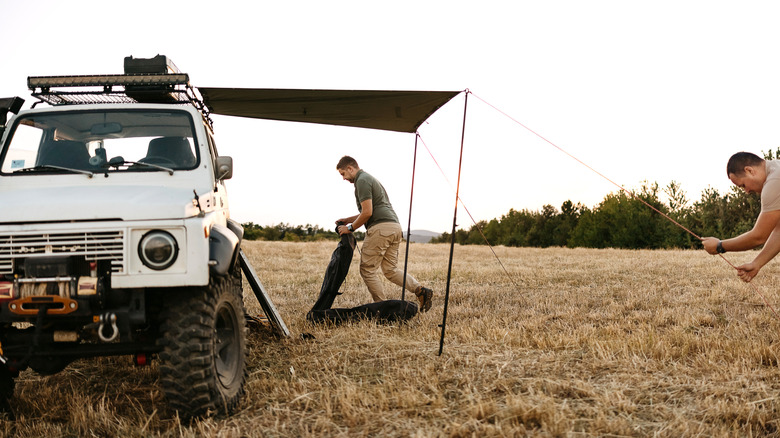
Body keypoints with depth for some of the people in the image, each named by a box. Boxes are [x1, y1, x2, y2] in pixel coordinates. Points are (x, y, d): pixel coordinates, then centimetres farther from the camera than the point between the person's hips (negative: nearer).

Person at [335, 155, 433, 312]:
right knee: (390, 270, 12)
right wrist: (347, 220, 29)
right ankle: (421, 291, -3)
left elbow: (367, 212, -14)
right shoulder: (370, 178, 26)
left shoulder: (362, 181, -6)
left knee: (368, 270, -2)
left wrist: (351, 228, -2)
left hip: (380, 228, -10)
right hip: (395, 227, 10)